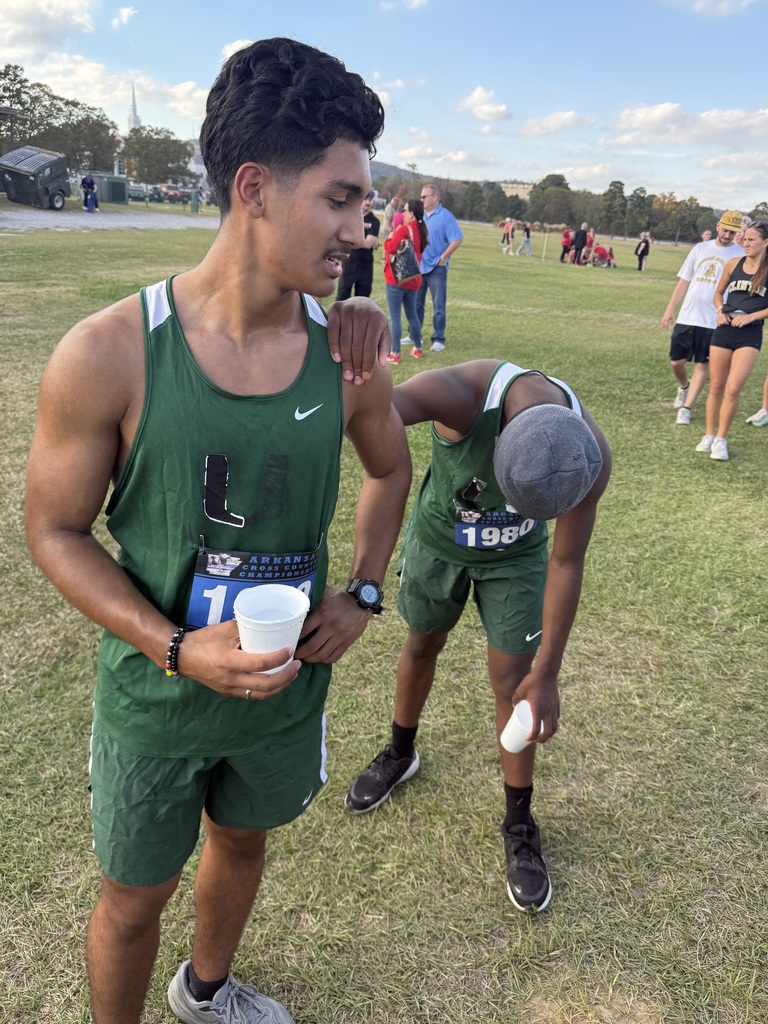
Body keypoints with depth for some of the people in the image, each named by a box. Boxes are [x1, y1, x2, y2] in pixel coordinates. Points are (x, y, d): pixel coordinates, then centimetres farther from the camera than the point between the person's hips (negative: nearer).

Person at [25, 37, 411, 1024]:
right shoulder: (107, 355, -23)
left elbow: (389, 468, 7)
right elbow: (54, 530, -12)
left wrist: (363, 592, -5)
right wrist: (177, 648, -23)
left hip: (290, 686, 5)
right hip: (158, 695, -4)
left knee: (243, 839, 29)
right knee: (135, 896, 19)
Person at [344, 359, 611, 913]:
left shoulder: (591, 457, -31)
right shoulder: (462, 393, -40)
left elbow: (567, 565, -19)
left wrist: (547, 673, -15)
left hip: (515, 558, 0)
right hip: (437, 539, 0)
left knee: (514, 681, 2)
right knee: (422, 645, 18)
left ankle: (520, 825, 24)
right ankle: (400, 754, 47)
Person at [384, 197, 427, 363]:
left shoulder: (404, 229, -14)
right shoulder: (421, 231, 10)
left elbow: (391, 248, -21)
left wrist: (389, 238, -1)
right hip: (413, 279, 8)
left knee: (394, 316, -5)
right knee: (412, 314, 20)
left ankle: (394, 354, -5)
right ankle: (418, 348, 29)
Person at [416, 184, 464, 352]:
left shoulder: (445, 216, -9)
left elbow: (458, 239, -13)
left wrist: (443, 258, -13)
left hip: (436, 268, -6)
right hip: (418, 266, 6)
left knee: (438, 305, -1)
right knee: (416, 303, 11)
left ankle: (438, 339, 5)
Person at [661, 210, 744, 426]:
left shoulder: (740, 255, -1)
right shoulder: (701, 249, 9)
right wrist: (670, 309, 10)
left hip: (715, 321, -3)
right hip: (686, 317, 3)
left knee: (702, 365, -1)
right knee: (676, 362, 8)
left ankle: (686, 408, 5)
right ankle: (684, 386, 38)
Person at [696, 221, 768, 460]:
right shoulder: (733, 264, 6)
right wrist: (720, 311, 0)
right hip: (723, 331, 3)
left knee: (732, 389, -11)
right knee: (716, 387, 8)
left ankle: (721, 439, 4)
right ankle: (709, 435, 23)